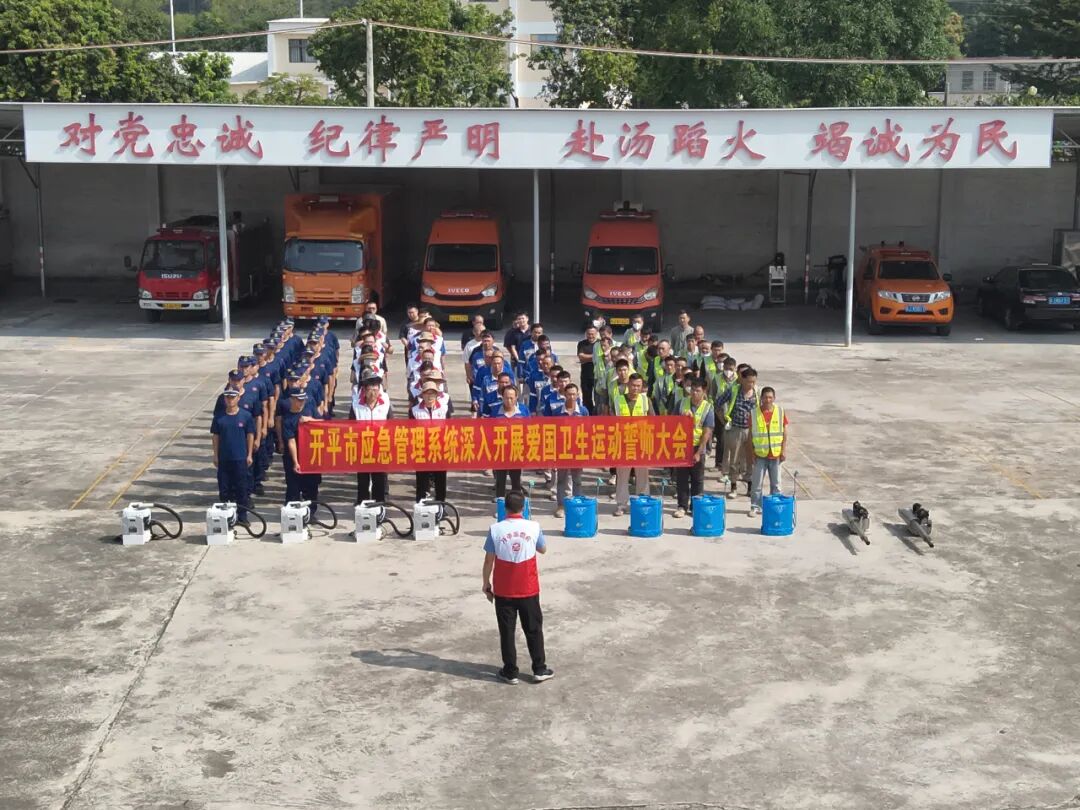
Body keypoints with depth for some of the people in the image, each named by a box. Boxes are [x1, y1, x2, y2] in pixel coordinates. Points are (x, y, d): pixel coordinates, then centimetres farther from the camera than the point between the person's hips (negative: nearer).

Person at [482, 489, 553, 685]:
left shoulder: (495, 529, -11)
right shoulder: (533, 527, -8)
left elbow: (488, 561, -5)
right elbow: (543, 550, 10)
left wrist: (486, 584, 8)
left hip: (503, 591, -1)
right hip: (528, 589, 1)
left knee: (507, 631, 8)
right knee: (534, 629, 13)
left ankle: (510, 672, 14)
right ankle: (539, 669, 18)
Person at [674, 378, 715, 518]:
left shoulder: (708, 408, -7)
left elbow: (707, 432, -10)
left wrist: (698, 452, -14)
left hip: (698, 448, -2)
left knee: (697, 480, 6)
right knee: (681, 478, 4)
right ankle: (682, 506, 12)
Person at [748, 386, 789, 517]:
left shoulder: (780, 412, -2)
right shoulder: (754, 413, -4)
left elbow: (785, 433, 2)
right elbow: (751, 434, 0)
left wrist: (783, 451, -4)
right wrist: (751, 452, -3)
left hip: (776, 454, 1)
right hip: (760, 454, -1)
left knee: (775, 483, 10)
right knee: (756, 483, 2)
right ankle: (755, 507, 13)